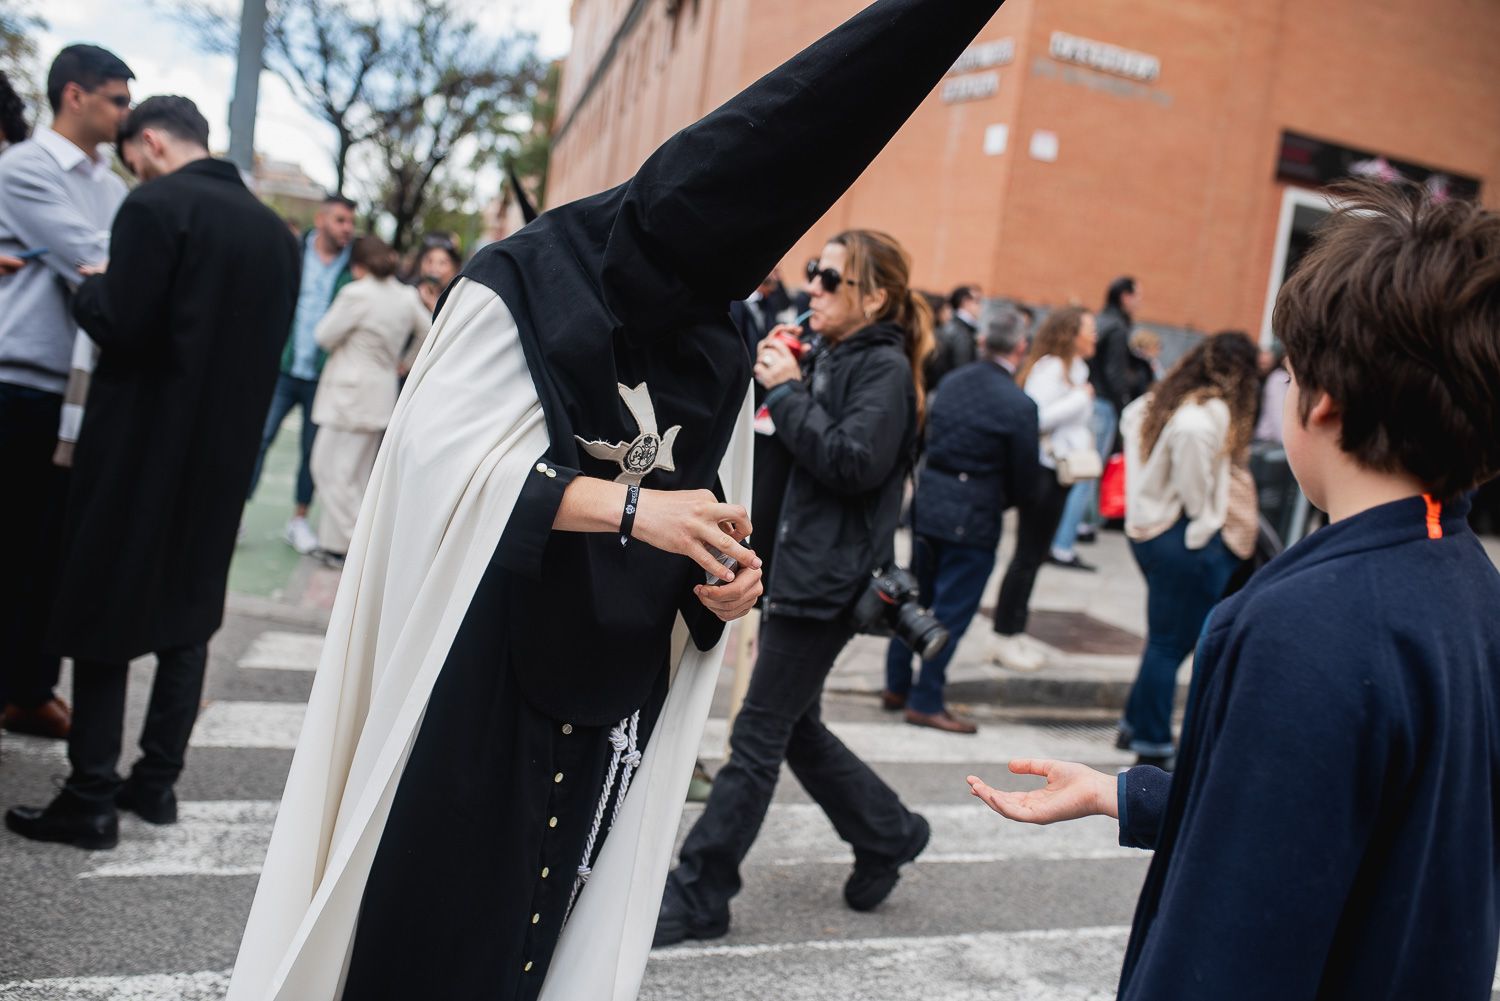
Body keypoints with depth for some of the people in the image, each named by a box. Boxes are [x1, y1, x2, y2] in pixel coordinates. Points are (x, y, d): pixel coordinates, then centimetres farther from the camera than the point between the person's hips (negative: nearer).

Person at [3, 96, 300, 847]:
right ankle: (158, 779, 22)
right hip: (221, 448, 7)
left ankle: (90, 801, 8)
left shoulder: (156, 206, -13)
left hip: (140, 445, -7)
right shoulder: (275, 230, 9)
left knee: (101, 611, 3)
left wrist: (89, 291, 0)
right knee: (187, 613, 14)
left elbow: (122, 327, -18)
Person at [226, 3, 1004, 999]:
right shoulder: (524, 282, -8)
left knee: (527, 916, 11)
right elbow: (444, 453, -18)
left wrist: (723, 585, -9)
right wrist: (631, 506, -24)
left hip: (608, 707, 5)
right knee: (422, 913, 2)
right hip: (473, 680, -4)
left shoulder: (722, 359, 8)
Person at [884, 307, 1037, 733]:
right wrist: (1003, 502, 14)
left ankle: (897, 686, 28)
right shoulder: (1018, 405, -14)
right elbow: (1024, 476, -5)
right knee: (951, 610, 4)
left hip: (927, 503, 6)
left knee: (914, 597, 18)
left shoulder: (952, 381, 4)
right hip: (973, 518, -6)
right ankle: (926, 701, 11)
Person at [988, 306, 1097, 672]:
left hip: (1059, 470, 9)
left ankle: (1015, 631, 21)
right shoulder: (1049, 368, -15)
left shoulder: (1075, 368, 14)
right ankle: (1003, 637, 4)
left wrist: (1083, 437, 9)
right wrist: (1081, 398, -17)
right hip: (1042, 468, -9)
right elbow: (1034, 418, -24)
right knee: (1027, 555, -4)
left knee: (1035, 554, 13)